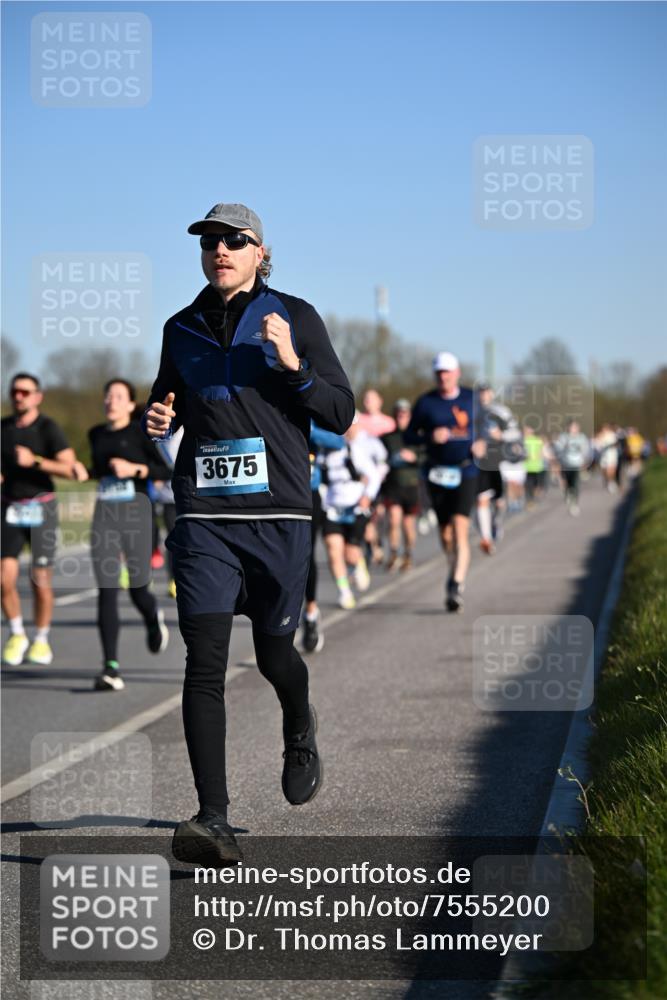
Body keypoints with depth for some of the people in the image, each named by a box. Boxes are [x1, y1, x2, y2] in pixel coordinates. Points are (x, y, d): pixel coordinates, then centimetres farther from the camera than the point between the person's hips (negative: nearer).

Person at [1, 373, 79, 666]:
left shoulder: (48, 428, -8)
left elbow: (70, 469, -16)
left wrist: (35, 461, -25)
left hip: (41, 507, -3)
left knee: (41, 581, -1)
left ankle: (41, 640, 19)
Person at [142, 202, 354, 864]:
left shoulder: (294, 319, 2)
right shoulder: (182, 329, 10)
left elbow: (340, 415, 0)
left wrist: (294, 365, -15)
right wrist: (157, 420, 2)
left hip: (278, 513, -1)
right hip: (203, 516, 1)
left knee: (274, 653, 10)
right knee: (204, 663, -10)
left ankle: (299, 734, 46)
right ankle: (213, 821, -11)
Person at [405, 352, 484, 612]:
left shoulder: (471, 399, 4)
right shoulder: (425, 403, 2)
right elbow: (409, 436, 4)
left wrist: (482, 443, -4)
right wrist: (430, 437, -15)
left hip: (466, 473, -1)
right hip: (438, 473, 1)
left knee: (460, 529, -14)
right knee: (445, 533, 8)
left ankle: (456, 586, -19)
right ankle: (457, 572, 33)